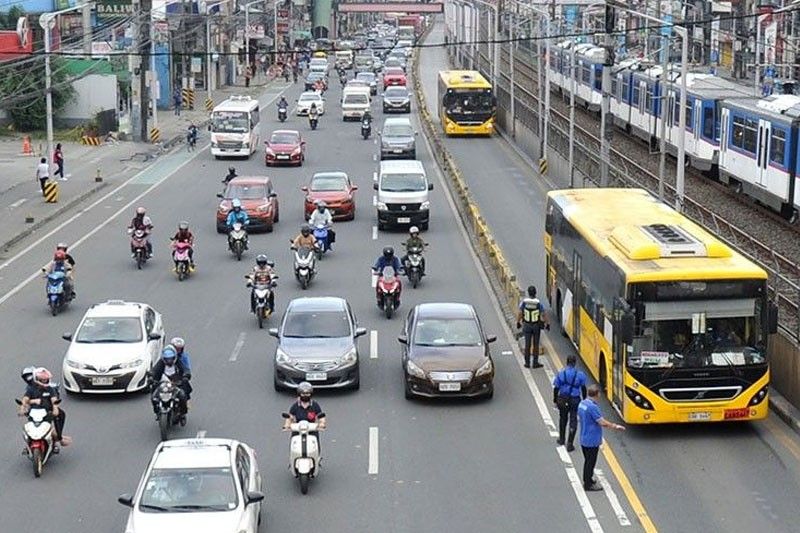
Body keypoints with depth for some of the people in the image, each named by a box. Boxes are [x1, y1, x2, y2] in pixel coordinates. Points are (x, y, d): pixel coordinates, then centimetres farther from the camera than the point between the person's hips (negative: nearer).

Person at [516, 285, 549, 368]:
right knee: (536, 345, 10)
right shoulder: (539, 302, -15)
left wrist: (518, 322, 5)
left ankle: (527, 363, 15)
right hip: (536, 326, -1)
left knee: (527, 344, 11)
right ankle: (535, 363, 14)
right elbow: (543, 315, -12)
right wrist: (547, 324, 0)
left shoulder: (524, 301, -12)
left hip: (527, 325, 1)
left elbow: (519, 313, -9)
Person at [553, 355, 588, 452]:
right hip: (575, 399, -2)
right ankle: (570, 444, 2)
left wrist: (555, 400, 7)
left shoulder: (560, 374, -8)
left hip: (562, 399, 2)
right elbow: (583, 388, -1)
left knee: (563, 419, 23)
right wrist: (584, 399, 13)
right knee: (573, 421, 5)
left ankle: (561, 439, 38)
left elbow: (556, 388, -4)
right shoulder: (580, 374, -9)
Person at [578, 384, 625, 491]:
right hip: (592, 441, -9)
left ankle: (587, 480, 36)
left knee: (588, 461, 22)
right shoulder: (593, 407, -26)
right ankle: (589, 485, 13)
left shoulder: (582, 404, 2)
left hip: (584, 439, 9)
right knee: (591, 462, 4)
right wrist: (615, 426, -14)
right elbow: (602, 422, -25)